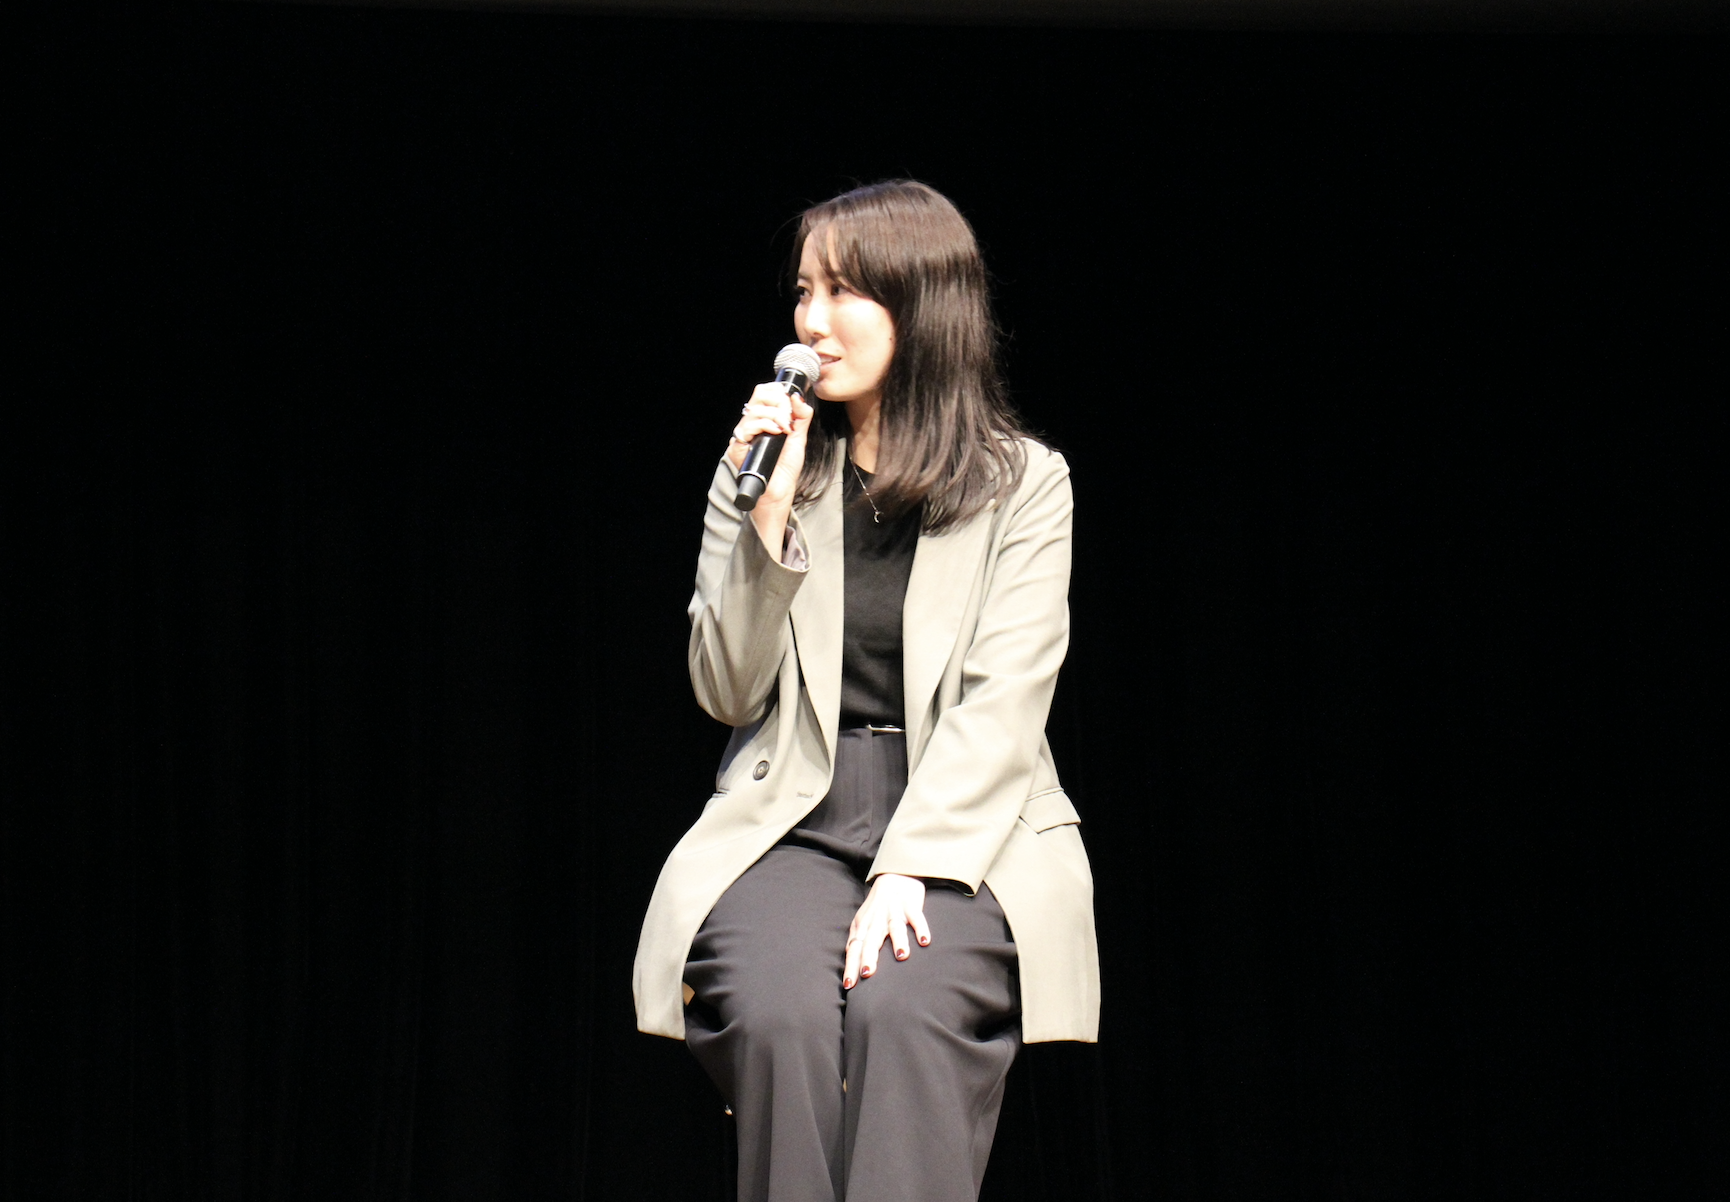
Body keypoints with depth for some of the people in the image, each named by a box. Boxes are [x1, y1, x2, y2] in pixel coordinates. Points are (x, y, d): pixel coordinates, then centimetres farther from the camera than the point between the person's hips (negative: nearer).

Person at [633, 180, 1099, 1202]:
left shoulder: (1025, 484, 5)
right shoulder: (764, 465, 13)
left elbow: (999, 706, -5)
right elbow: (729, 692, 6)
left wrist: (911, 865, -19)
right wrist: (769, 519, -7)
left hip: (966, 830, -1)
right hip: (792, 825, 2)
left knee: (904, 1008, -33)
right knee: (782, 1015, -30)